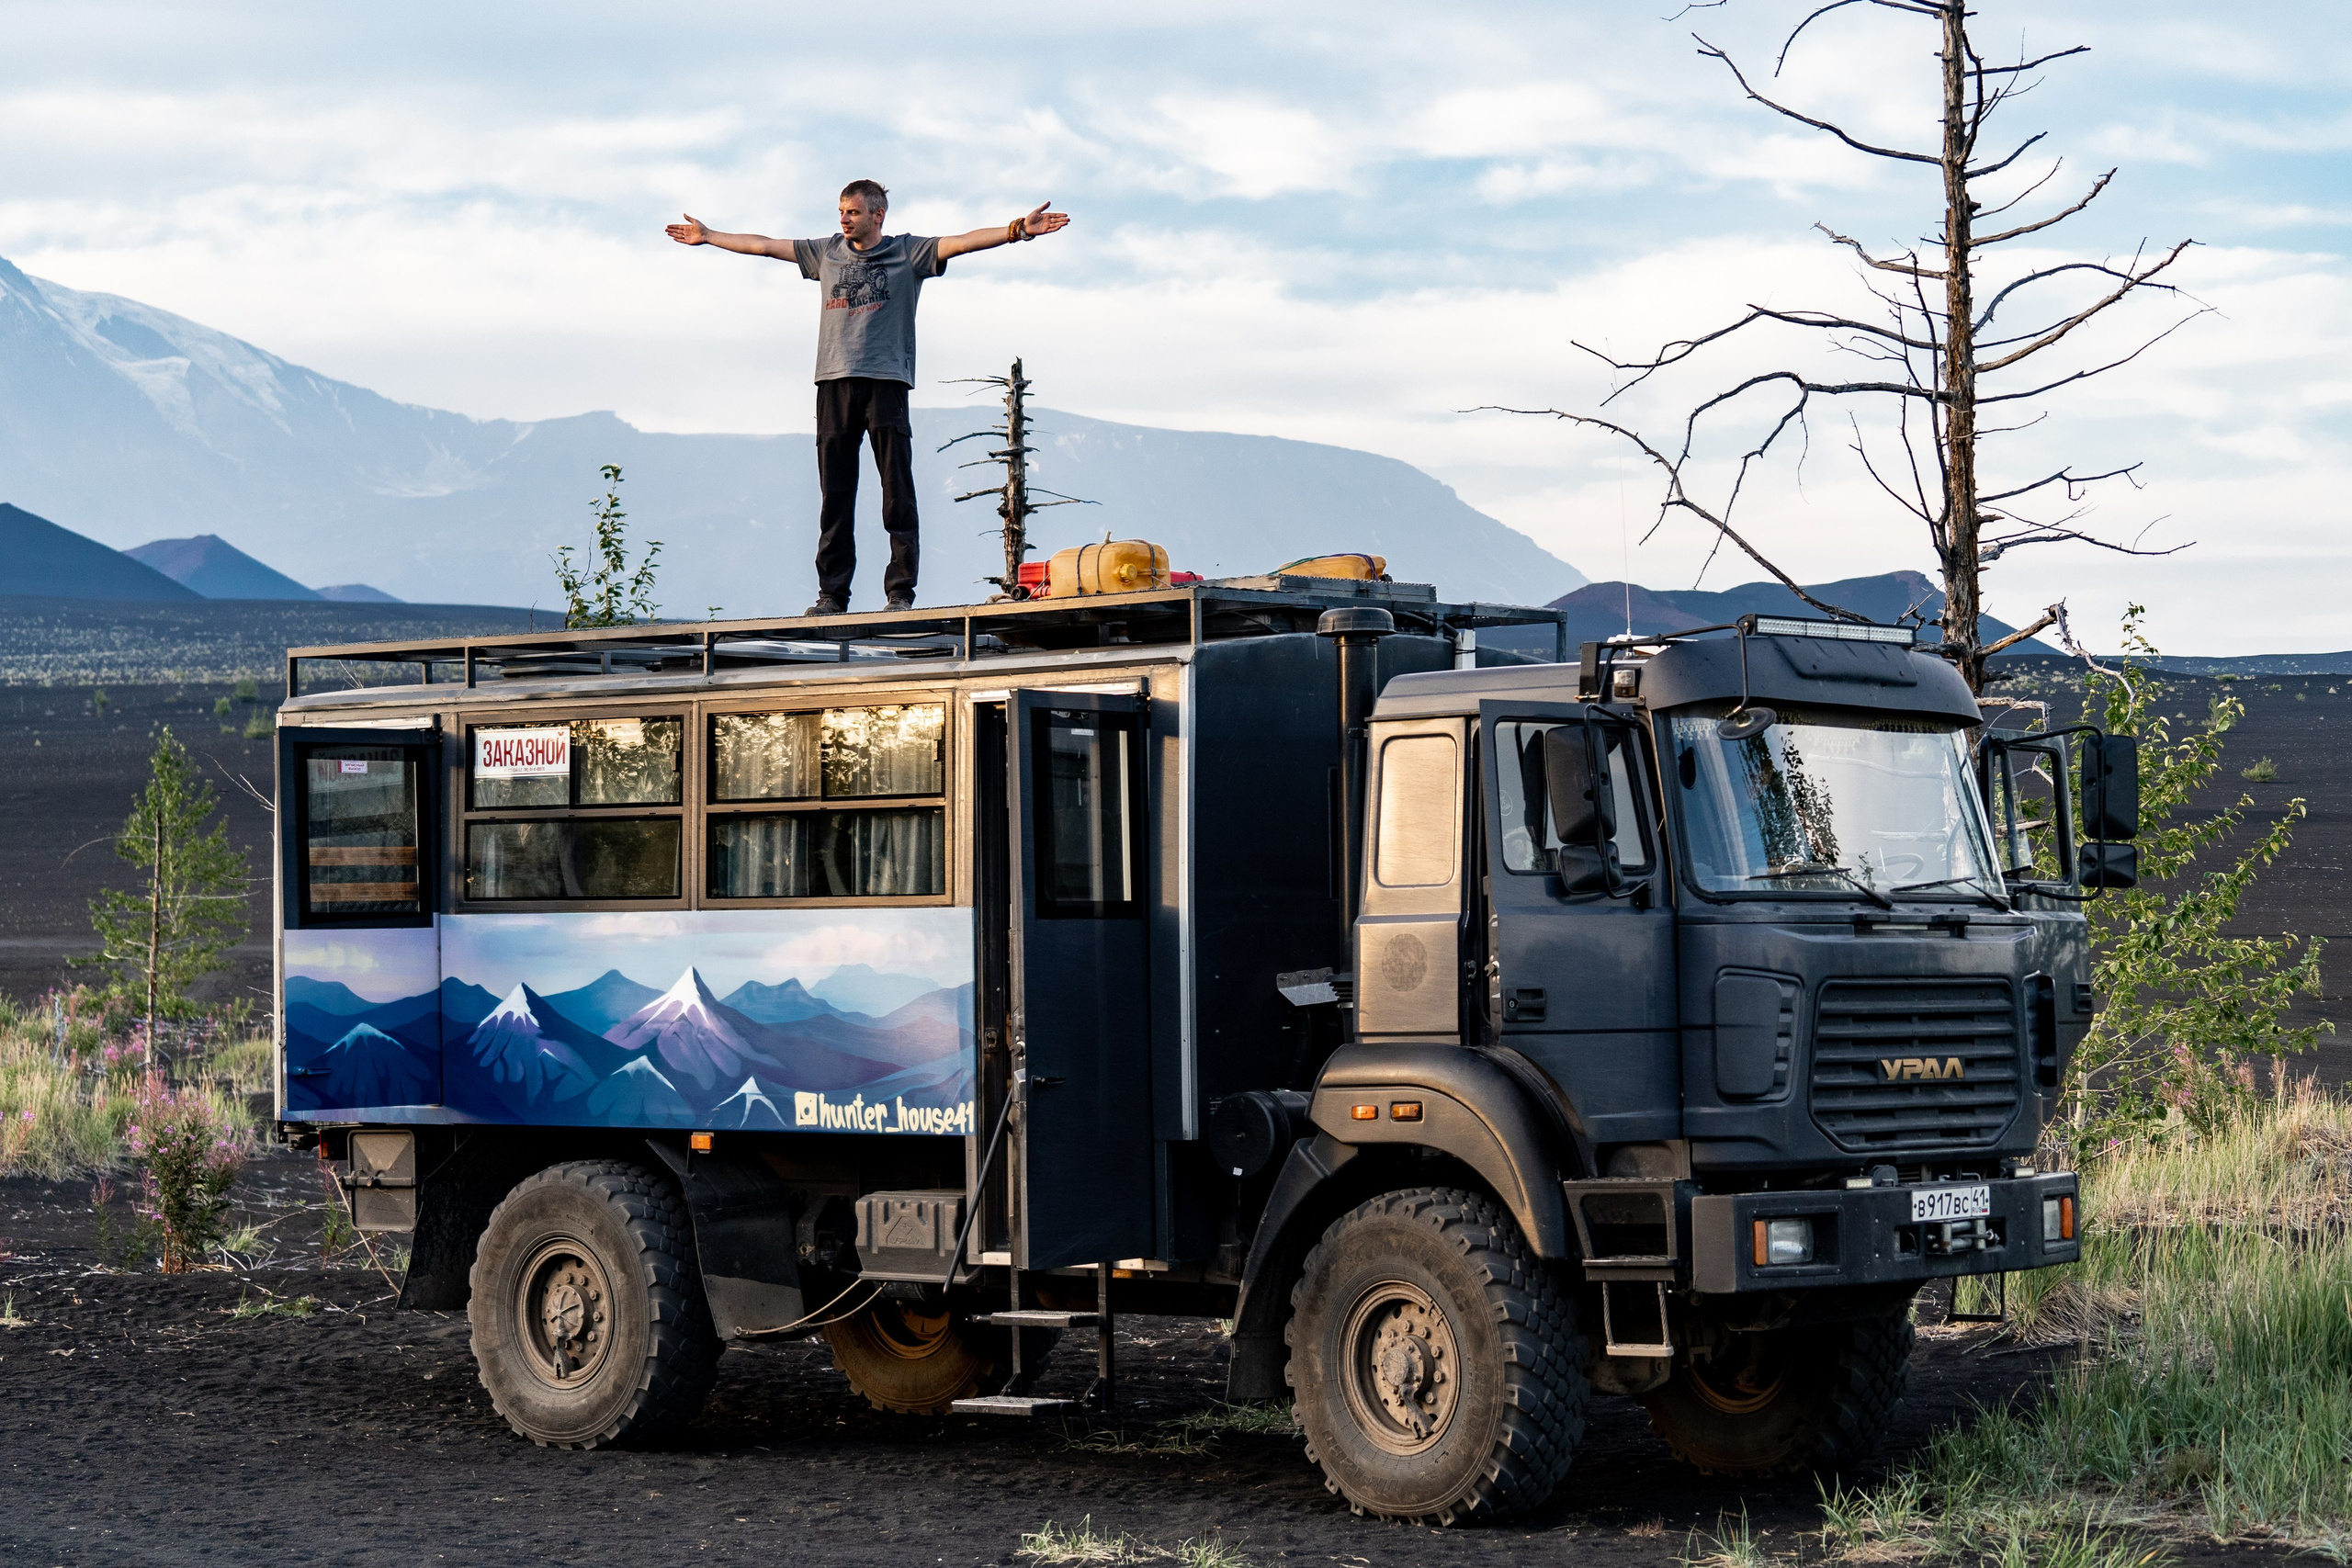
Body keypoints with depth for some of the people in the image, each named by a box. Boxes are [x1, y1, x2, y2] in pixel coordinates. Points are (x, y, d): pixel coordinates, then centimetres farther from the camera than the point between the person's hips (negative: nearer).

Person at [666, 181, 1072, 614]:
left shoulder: (908, 253, 7)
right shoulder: (826, 253, 17)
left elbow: (962, 242, -4)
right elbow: (762, 245, 25)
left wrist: (1017, 231, -17)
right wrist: (708, 236, 30)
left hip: (886, 382, -3)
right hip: (834, 382, 3)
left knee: (898, 493, -6)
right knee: (835, 494, 3)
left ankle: (900, 591, -4)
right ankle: (832, 592, 5)